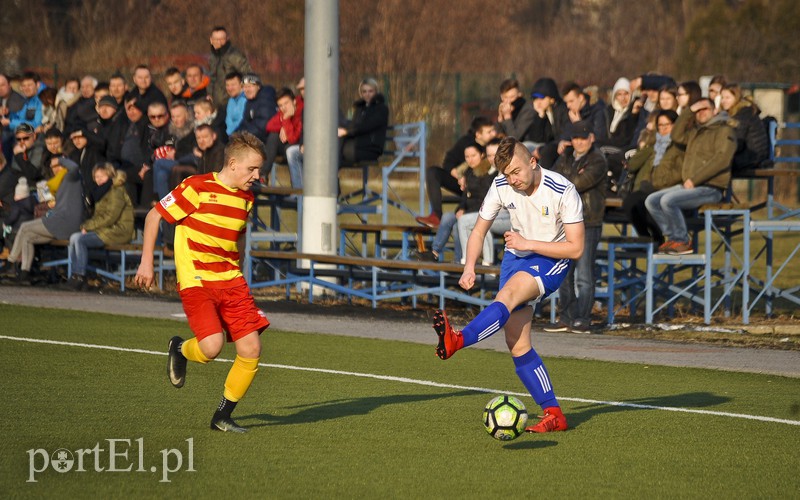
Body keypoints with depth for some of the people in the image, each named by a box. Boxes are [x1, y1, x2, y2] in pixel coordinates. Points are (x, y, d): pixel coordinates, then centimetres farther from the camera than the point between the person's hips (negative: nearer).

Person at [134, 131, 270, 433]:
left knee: (251, 349, -6)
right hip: (196, 281, -6)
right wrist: (146, 261, -3)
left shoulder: (246, 199, 9)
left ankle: (223, 416, 11)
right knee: (211, 346, -24)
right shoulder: (198, 188, -10)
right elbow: (154, 216, -2)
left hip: (231, 282, 6)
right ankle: (180, 350, 14)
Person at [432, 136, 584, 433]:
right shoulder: (502, 187, -5)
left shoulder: (563, 191, -18)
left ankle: (457, 341, -58)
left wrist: (528, 243, -23)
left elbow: (576, 248, -17)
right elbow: (479, 231, 5)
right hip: (516, 257, 5)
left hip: (551, 261, -5)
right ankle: (554, 414, -4)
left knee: (509, 293, -36)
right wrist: (469, 267, -13)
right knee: (516, 343, -9)